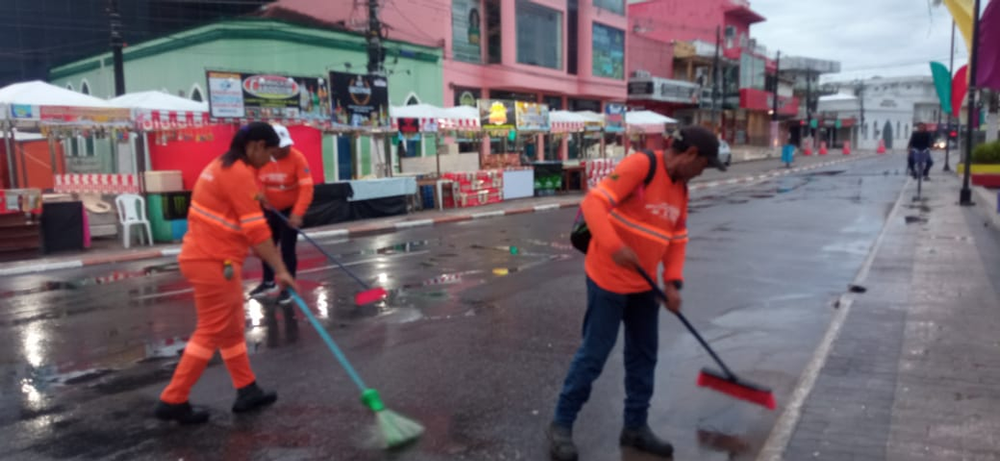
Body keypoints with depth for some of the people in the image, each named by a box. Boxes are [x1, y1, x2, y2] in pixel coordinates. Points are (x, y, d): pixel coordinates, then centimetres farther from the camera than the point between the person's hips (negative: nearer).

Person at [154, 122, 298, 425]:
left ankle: (247, 391, 25)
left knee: (231, 330, 15)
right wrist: (280, 270, -19)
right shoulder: (240, 174, -18)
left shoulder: (222, 165, 13)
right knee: (211, 333, 0)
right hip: (214, 263, -10)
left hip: (204, 256, 10)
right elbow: (256, 230, -21)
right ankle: (173, 401, 9)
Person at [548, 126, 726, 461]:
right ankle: (561, 424, 15)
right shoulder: (640, 165, -18)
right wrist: (615, 248, -35)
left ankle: (635, 427, 28)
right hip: (609, 279, -8)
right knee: (594, 354, -1)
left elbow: (678, 238, 13)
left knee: (643, 356, 13)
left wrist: (673, 282, 2)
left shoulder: (680, 187, 8)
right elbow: (594, 203, -25)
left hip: (644, 284, 8)